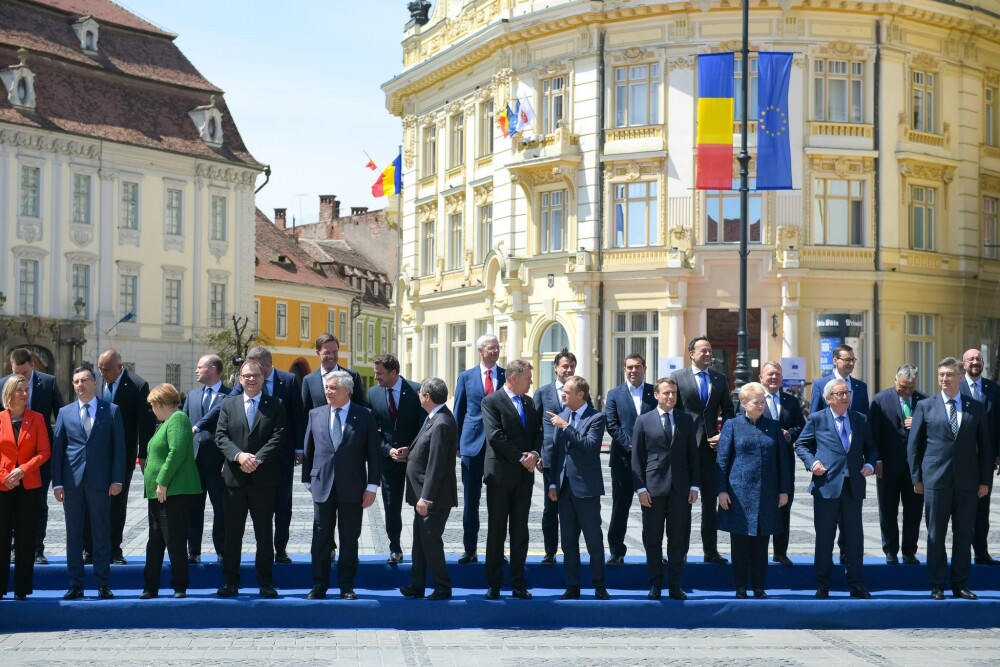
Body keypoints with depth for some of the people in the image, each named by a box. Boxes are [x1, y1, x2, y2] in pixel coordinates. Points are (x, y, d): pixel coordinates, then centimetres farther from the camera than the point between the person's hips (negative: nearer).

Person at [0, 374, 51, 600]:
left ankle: (22, 588, 9)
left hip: (28, 486, 0)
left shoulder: (36, 419, 3)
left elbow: (44, 452, -1)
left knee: (26, 537, 2)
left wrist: (23, 469, -13)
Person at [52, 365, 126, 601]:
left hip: (100, 481, -2)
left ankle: (103, 585, 8)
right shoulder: (65, 413, 10)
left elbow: (119, 447, 2)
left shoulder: (112, 411, 5)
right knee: (73, 536, 5)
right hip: (72, 481, 2)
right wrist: (57, 482, 0)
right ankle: (76, 585, 12)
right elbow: (57, 449, 7)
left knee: (101, 534, 2)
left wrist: (117, 479, -6)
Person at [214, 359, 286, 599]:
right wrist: (239, 455, -16)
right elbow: (220, 436, 1)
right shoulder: (228, 404, 10)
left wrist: (257, 459, -16)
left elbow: (278, 437, -5)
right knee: (232, 532, 5)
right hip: (234, 478, 1)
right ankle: (230, 582, 11)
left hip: (263, 478, -1)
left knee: (264, 533, 4)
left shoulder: (275, 405, 5)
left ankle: (266, 583, 11)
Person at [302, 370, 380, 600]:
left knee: (349, 540, 5)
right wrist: (308, 481, 9)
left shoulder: (365, 416, -2)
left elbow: (374, 453, -2)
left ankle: (347, 586, 15)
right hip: (322, 486, 2)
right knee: (321, 539, 6)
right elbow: (308, 450, 11)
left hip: (352, 488, -2)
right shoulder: (315, 414, 6)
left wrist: (372, 486, -6)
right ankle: (319, 585, 15)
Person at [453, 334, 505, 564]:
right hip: (473, 445, 0)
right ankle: (470, 550, 12)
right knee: (470, 501, 4)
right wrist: (457, 443, 4)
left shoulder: (507, 376, 5)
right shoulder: (466, 377, 6)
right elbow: (458, 413, 9)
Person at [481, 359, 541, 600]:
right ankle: (493, 585, 7)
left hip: (524, 476, 6)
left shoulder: (529, 403, 14)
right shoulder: (492, 402, -6)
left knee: (520, 533, 8)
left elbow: (538, 432, 13)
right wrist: (521, 457, -16)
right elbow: (495, 436, -15)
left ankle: (518, 584, 13)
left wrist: (534, 453, -7)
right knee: (496, 532, 1)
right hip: (500, 475, -5)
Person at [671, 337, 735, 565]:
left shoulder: (720, 379, 10)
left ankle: (711, 551, 11)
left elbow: (728, 411, 12)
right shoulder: (677, 377, 0)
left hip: (712, 444, 3)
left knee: (710, 501, 6)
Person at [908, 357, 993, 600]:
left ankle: (960, 584, 15)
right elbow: (914, 444, 6)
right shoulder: (925, 406, 4)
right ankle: (937, 585, 10)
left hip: (967, 481, 1)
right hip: (936, 480, -1)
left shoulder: (976, 408, 7)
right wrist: (917, 478, 1)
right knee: (935, 535, 3)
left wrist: (985, 480, 3)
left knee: (964, 535, 5)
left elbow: (984, 445, 8)